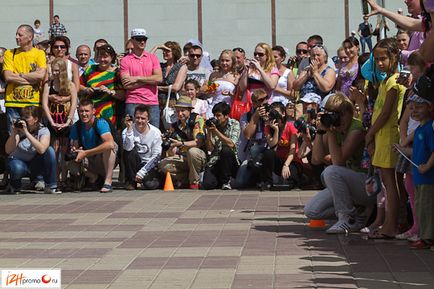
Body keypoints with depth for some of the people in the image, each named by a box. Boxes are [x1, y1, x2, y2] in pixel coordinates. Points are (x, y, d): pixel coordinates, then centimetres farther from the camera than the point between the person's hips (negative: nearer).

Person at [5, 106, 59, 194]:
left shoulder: (44, 131, -12)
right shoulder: (19, 130, -11)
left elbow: (42, 149, -33)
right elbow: (8, 151, -22)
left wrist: (26, 132, -36)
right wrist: (14, 132, -32)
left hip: (34, 165, 1)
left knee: (49, 150, -25)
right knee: (17, 168, -38)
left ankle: (50, 187, -16)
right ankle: (14, 185, 0)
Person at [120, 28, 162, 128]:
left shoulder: (153, 58, 11)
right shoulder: (125, 60, 3)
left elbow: (159, 78, -3)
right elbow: (126, 85, -7)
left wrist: (137, 78, -7)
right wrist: (149, 80, -4)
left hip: (152, 102, 2)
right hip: (133, 103, -2)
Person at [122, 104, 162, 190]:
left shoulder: (155, 132, -7)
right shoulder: (127, 131, -9)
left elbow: (156, 156, -8)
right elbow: (128, 148, -28)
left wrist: (142, 172, -15)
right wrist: (129, 128, -32)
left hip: (149, 165, -1)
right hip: (134, 165, 1)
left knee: (149, 184, -30)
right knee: (130, 151, -29)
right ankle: (131, 181, -14)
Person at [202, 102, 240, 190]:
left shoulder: (234, 124, -3)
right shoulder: (213, 124, 4)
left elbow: (231, 144, -18)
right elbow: (210, 148, -1)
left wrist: (216, 131, -19)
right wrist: (208, 132, -13)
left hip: (230, 161, -1)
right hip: (215, 161, 1)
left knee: (226, 150, -35)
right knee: (207, 185, -25)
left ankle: (226, 181, -14)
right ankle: (220, 180, 13)